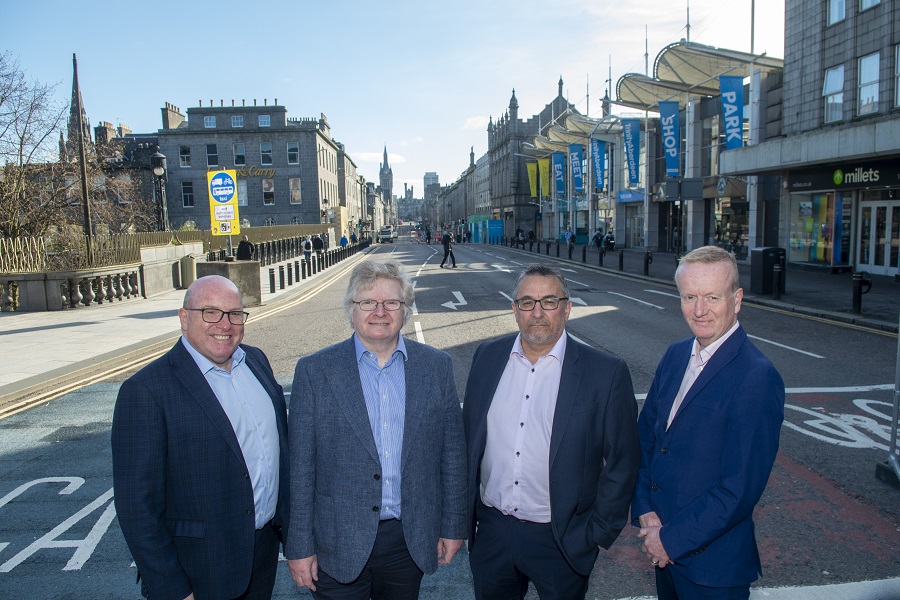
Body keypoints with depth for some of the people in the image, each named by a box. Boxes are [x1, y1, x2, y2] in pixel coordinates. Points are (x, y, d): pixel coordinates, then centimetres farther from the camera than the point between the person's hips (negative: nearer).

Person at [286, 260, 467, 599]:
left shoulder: (436, 366, -1)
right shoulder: (314, 371, -6)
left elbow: (452, 453, 3)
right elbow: (300, 466, -5)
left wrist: (453, 526, 5)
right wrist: (299, 547, -5)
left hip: (412, 541, 2)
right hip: (339, 546, -1)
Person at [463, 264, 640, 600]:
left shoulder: (607, 373, -12)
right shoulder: (487, 357, -1)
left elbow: (622, 463, -6)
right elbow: (468, 437, 7)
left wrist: (598, 535, -4)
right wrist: (465, 512, 9)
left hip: (562, 542, -3)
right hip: (490, 531, 3)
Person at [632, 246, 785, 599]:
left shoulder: (757, 378, -21)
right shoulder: (676, 355, 2)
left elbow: (740, 488, -22)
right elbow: (645, 434, 6)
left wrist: (672, 539, -15)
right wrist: (644, 510, -5)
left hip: (711, 563, -6)